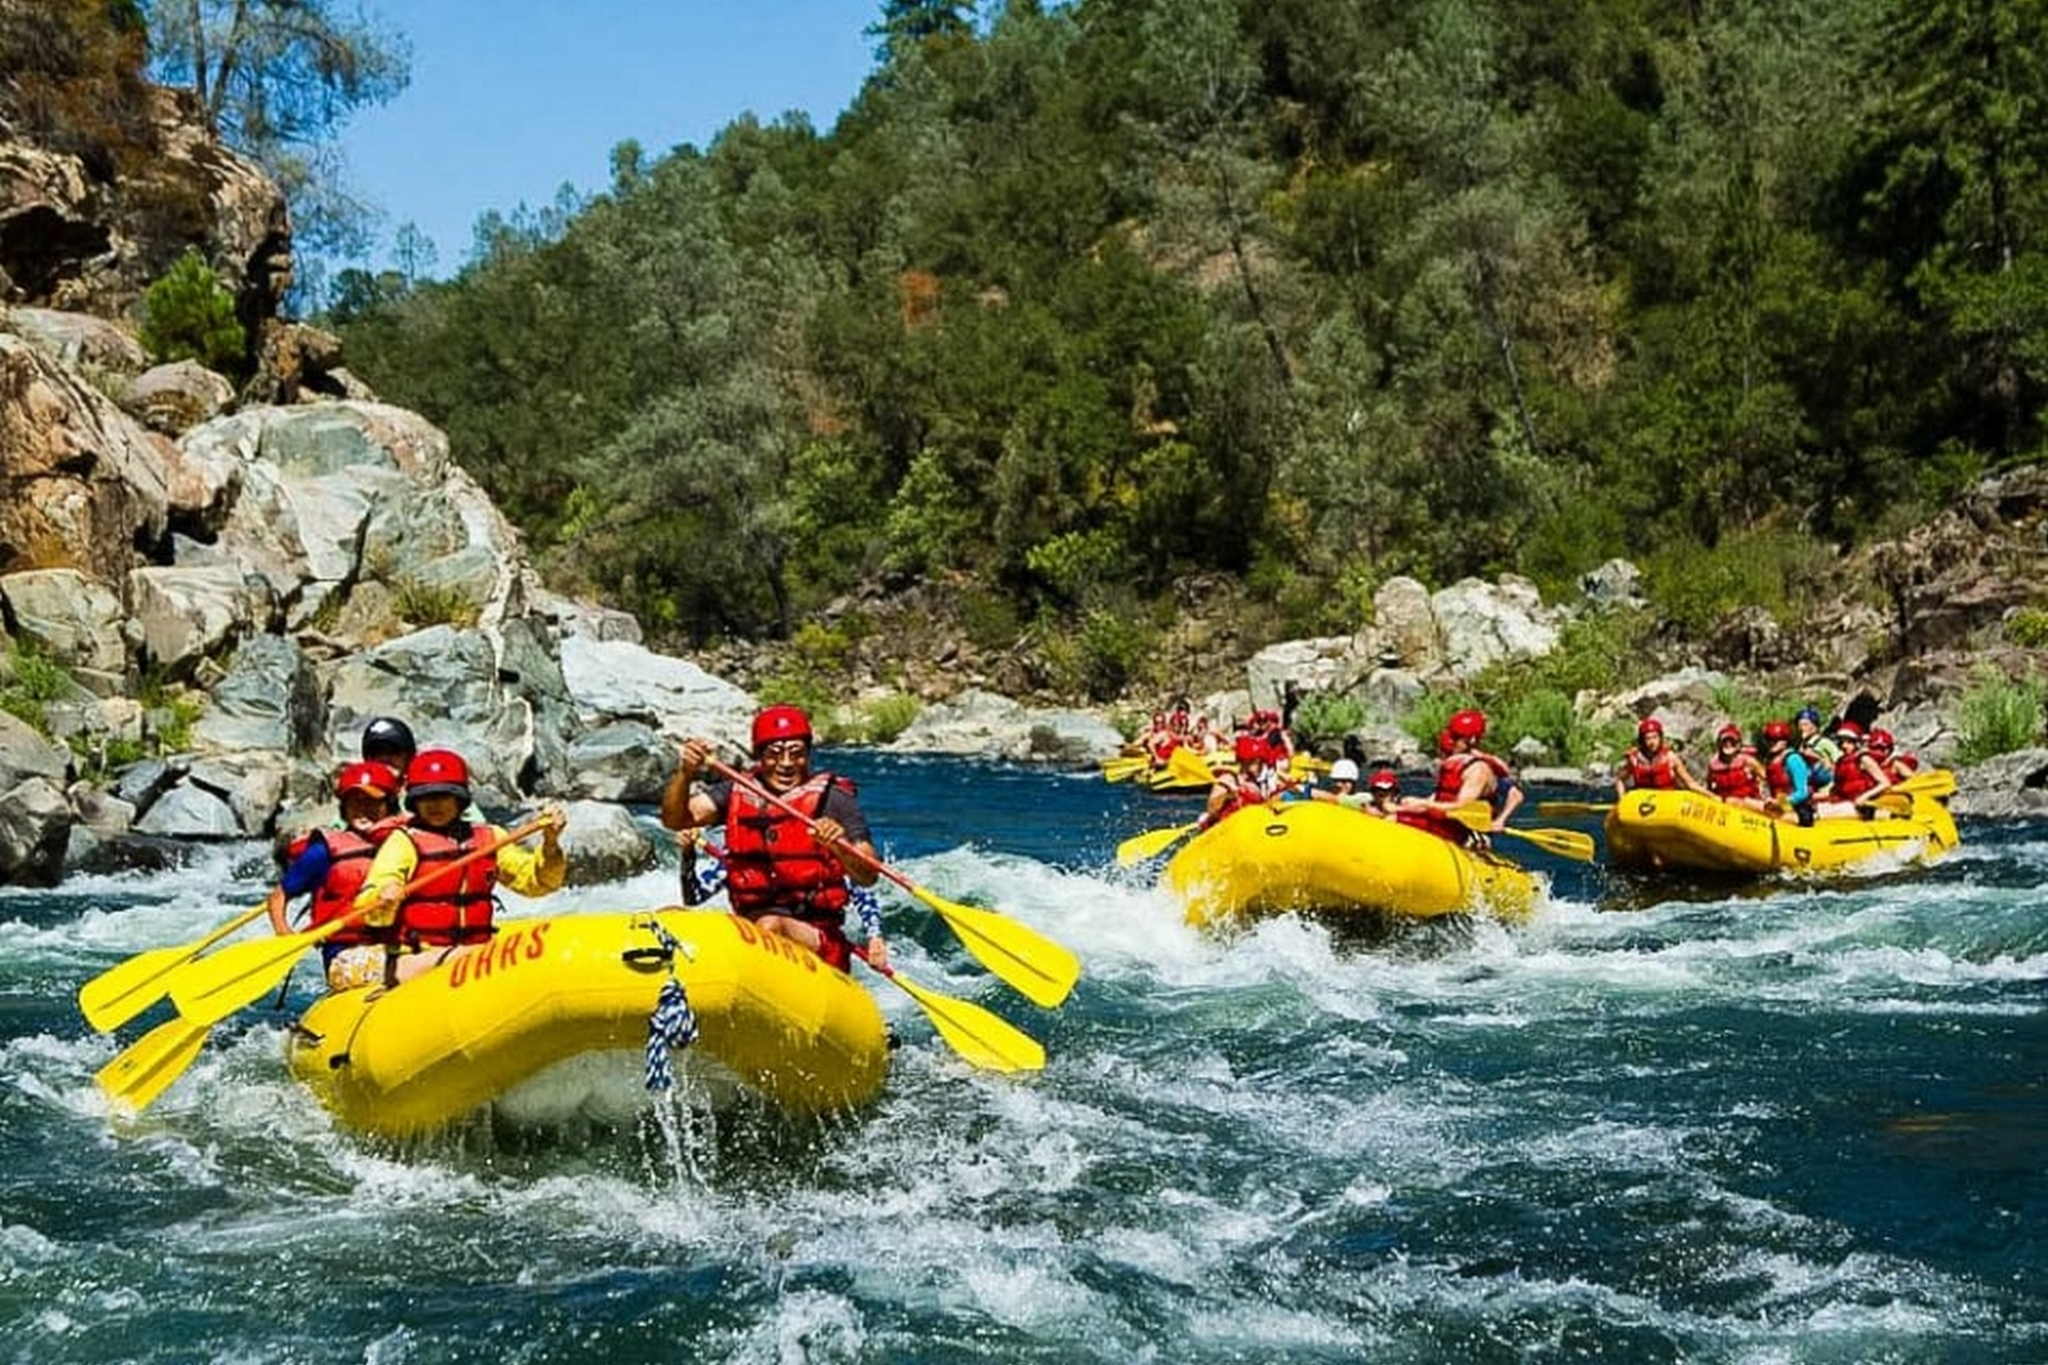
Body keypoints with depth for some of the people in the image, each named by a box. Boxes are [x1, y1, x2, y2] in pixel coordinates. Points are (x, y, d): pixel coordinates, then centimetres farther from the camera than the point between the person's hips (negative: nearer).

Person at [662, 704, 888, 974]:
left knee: (771, 927, -37)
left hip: (818, 936, -5)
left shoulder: (832, 798, 0)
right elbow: (674, 819, 0)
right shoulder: (737, 792, 12)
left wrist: (840, 848, -29)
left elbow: (868, 876, -8)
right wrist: (685, 774, -19)